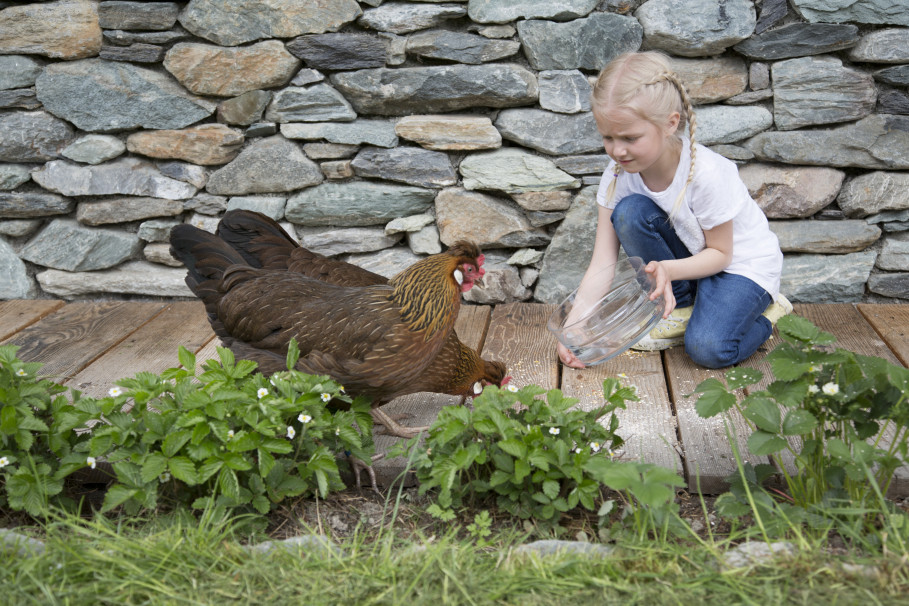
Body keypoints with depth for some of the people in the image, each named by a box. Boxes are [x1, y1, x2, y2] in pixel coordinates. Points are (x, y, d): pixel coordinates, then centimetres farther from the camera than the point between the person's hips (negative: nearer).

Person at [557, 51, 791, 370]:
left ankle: (766, 311, 5)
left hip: (742, 262, -5)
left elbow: (720, 253, -18)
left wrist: (668, 269, -38)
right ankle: (680, 308, -4)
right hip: (685, 253, 5)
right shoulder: (618, 175, -16)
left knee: (708, 348, -30)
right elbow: (601, 265, -17)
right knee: (629, 212, -24)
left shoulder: (706, 173, -31)